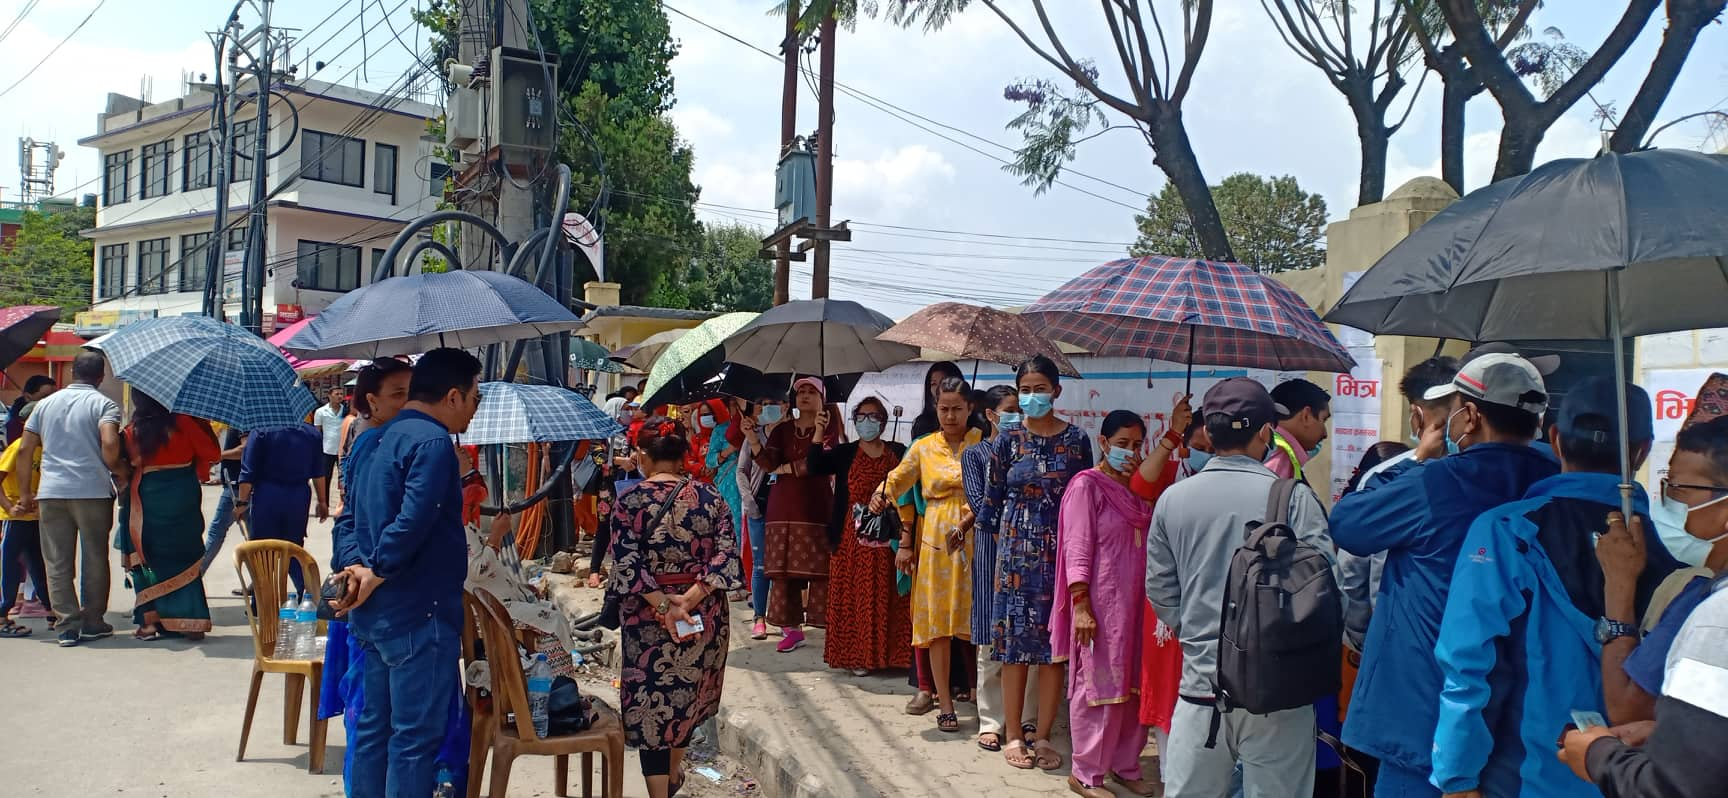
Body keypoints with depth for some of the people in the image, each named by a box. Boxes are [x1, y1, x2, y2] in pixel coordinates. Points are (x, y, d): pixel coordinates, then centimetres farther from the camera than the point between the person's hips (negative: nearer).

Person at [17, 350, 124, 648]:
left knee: (57, 562, 6)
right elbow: (109, 444, -17)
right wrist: (120, 471, 0)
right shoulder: (103, 404, -1)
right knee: (94, 559, 9)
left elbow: (25, 450, 11)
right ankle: (92, 623, 15)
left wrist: (26, 492, 16)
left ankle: (67, 626, 3)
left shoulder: (46, 404, 13)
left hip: (51, 492, 3)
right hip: (93, 491, -3)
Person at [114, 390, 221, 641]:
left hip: (146, 502, 1)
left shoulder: (132, 431, -3)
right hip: (182, 500, -1)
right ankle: (190, 622, 3)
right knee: (184, 558, 7)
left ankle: (150, 620, 8)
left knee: (149, 560, 11)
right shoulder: (183, 422, -7)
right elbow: (213, 454, -3)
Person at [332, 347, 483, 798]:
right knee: (416, 737, -1)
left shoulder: (384, 439, 15)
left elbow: (356, 513, 16)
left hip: (374, 614, 10)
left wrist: (355, 565, 1)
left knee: (374, 726, 17)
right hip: (418, 614, -9)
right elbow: (413, 523, -26)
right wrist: (376, 577, -16)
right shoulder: (433, 441, -16)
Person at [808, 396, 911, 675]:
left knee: (888, 598, 3)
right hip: (853, 539, -1)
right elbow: (814, 466, -10)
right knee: (855, 598, -1)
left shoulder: (898, 452, 8)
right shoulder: (844, 453, 5)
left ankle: (889, 653, 14)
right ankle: (855, 656, 7)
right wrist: (819, 433, -19)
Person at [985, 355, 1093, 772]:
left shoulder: (1076, 439, 2)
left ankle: (1043, 736, 14)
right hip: (1015, 550, 0)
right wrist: (1003, 546, 4)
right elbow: (994, 499, 6)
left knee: (1053, 645, 3)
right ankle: (1014, 735, 13)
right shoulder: (1007, 440, 2)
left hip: (1060, 550, 0)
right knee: (1015, 643, 2)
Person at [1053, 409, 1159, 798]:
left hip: (1138, 602, 6)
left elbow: (1153, 544, 15)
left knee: (1135, 686, 11)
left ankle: (1125, 765, 25)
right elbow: (1077, 548, -12)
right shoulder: (1087, 485, -7)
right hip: (1102, 602, -6)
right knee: (1099, 687, -1)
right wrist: (1081, 605, -16)